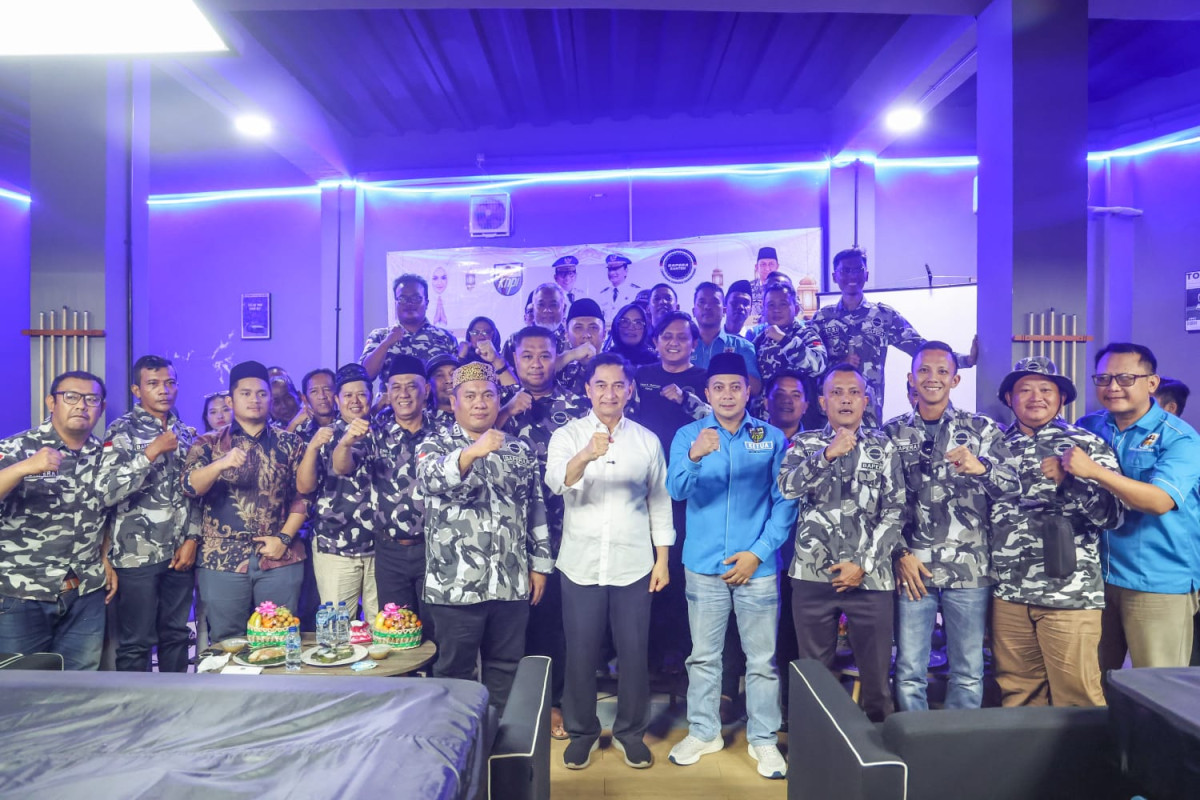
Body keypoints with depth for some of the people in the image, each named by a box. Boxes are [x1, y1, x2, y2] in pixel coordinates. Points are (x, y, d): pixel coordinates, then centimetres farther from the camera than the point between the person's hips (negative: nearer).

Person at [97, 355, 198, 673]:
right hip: (138, 555, -4)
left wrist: (192, 539, 2)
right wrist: (152, 451, -21)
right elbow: (108, 491, -18)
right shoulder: (122, 430, -5)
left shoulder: (186, 433, 9)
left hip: (180, 553, 4)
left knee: (177, 635, 14)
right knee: (136, 643, 6)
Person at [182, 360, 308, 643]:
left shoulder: (290, 443, 7)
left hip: (280, 559, 0)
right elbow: (189, 486, -9)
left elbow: (303, 496, 5)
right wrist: (221, 464, -28)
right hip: (221, 559, 0)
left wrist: (285, 538, -6)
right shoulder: (209, 443, 6)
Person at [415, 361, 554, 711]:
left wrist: (540, 564, 9)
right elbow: (430, 480, -25)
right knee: (455, 669, 11)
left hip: (511, 583, 3)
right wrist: (472, 452, -41)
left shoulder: (520, 450, 8)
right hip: (456, 584, -3)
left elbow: (536, 511, 12)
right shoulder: (436, 445, -2)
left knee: (506, 667, 15)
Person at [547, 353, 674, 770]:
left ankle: (630, 731, 31)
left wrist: (662, 559, 4)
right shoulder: (567, 435, -3)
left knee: (633, 653, 11)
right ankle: (582, 731, 31)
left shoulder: (647, 440, 3)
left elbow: (659, 502, 7)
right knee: (580, 653, 10)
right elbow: (557, 482, -22)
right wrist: (585, 456, -42)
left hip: (633, 564, 1)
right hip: (581, 564, -1)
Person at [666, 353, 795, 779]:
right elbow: (676, 490, -15)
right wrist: (695, 456, -36)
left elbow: (785, 502, 0)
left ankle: (764, 740, 27)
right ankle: (703, 732, 31)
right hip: (704, 565, 1)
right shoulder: (688, 435, -1)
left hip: (757, 565, 0)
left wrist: (758, 552, -9)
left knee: (762, 659, 9)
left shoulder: (772, 437, 0)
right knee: (703, 655, 13)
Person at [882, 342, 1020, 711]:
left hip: (969, 569, 0)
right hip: (913, 569, 0)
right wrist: (901, 554, -4)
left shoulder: (982, 429, 4)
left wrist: (981, 468, -24)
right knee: (909, 672, 7)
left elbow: (1015, 487, -4)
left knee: (969, 672, 10)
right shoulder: (892, 433, 5)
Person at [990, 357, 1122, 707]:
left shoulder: (1087, 445, 1)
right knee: (1017, 697, 12)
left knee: (1076, 697, 4)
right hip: (1008, 591, 3)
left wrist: (1068, 481, -21)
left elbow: (1113, 514, -9)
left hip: (1069, 593, -3)